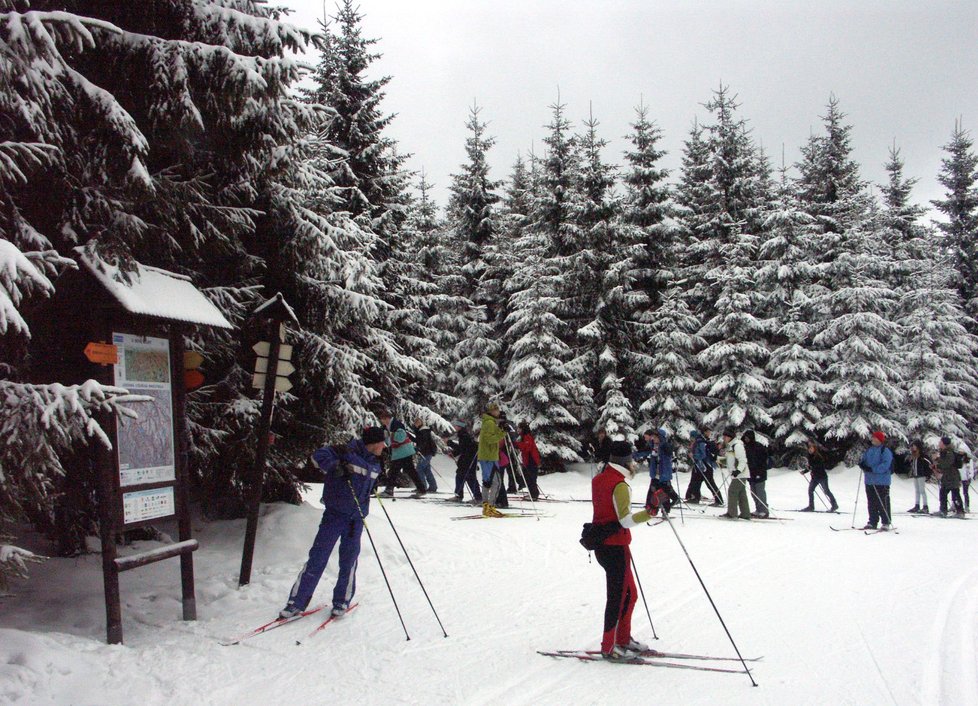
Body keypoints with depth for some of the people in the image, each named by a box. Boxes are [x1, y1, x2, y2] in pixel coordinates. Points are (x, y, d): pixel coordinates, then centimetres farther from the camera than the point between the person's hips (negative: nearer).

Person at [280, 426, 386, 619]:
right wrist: (335, 466, -32)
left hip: (357, 517, 5)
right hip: (335, 514, -5)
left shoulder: (375, 464, 11)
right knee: (317, 557, -3)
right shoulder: (348, 452, -10)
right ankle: (297, 602, 5)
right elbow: (319, 455, -19)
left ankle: (342, 601, 24)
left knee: (349, 561, 8)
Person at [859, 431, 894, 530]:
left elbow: (885, 465, -19)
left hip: (881, 482, -7)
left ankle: (886, 523, 3)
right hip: (869, 481, 7)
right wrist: (862, 464, -4)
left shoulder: (885, 451, -9)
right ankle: (872, 522, 17)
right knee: (871, 503, 10)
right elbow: (863, 460, 20)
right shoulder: (869, 450, 14)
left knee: (882, 503, -4)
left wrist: (872, 469, -25)